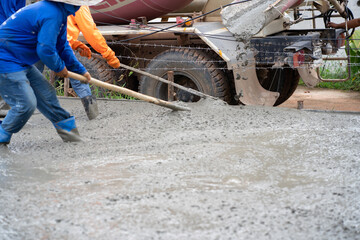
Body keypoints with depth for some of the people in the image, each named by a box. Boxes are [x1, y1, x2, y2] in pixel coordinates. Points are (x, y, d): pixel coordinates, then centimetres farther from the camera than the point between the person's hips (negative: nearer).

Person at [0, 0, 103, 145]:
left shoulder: (60, 12, 9)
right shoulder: (52, 14, -25)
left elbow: (62, 45, 20)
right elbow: (45, 50, -25)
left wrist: (80, 70, 19)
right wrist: (59, 67, -6)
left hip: (21, 62, 11)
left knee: (46, 94, 15)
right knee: (26, 104, -13)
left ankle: (68, 130, 27)